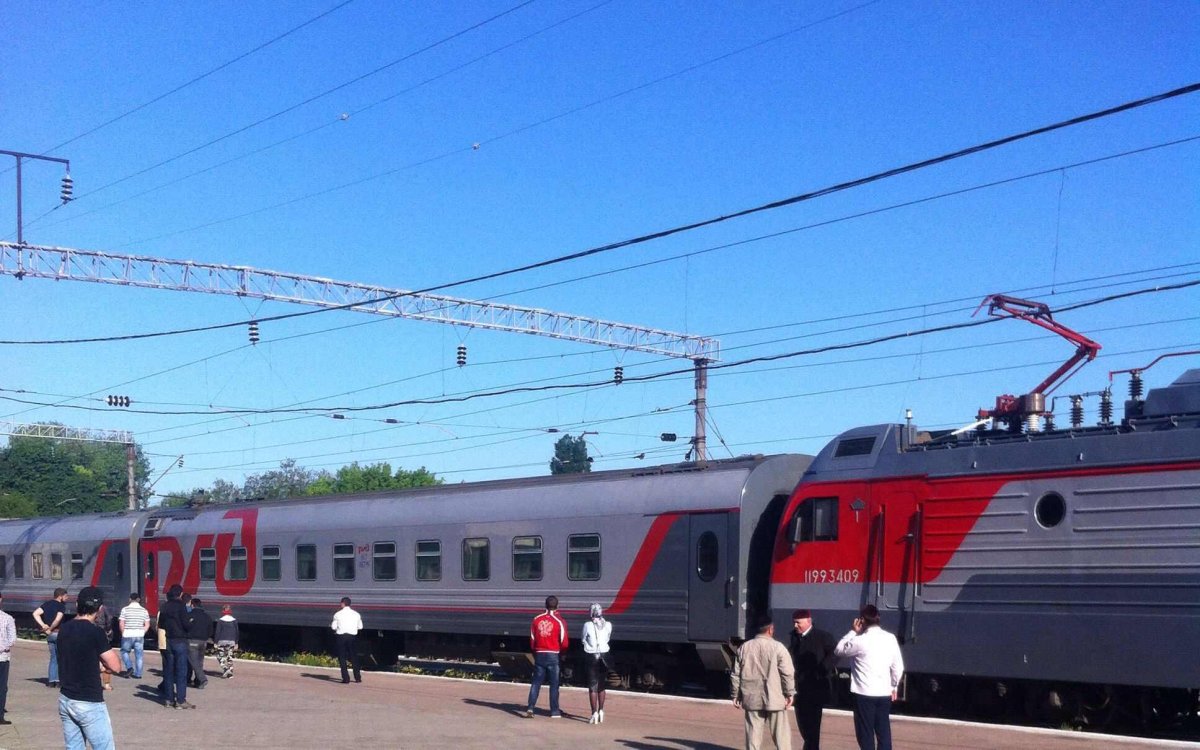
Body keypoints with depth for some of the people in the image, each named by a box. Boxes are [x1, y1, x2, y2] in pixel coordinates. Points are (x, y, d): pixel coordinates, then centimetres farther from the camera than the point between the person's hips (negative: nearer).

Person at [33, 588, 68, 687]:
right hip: (58, 633, -6)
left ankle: (51, 680, 8)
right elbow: (57, 620, -23)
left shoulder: (47, 604, 10)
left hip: (50, 635, 6)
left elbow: (35, 613, 1)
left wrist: (43, 625, -4)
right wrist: (50, 629, -9)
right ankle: (58, 680, -1)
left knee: (53, 657, 13)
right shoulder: (61, 606, -10)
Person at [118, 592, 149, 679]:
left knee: (124, 651, 17)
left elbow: (121, 623, -7)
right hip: (140, 636, 2)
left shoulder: (125, 609, -4)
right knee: (139, 655, 7)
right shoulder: (144, 610, 4)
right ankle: (138, 673, 8)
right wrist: (142, 633, 11)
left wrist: (123, 633, 4)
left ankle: (129, 667, -1)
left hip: (128, 635, -2)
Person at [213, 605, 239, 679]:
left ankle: (225, 668, -17)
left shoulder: (220, 620, -5)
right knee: (229, 657, 10)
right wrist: (236, 643, 15)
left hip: (222, 641, -3)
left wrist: (215, 642, 1)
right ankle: (230, 672, 6)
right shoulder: (234, 621, 5)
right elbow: (236, 632, 9)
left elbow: (217, 632, -5)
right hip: (231, 641, 3)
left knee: (220, 656, 4)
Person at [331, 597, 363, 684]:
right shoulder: (356, 614, 3)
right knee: (354, 657, 15)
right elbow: (360, 627, 8)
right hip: (352, 636, 2)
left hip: (341, 636, -2)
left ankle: (346, 679, 0)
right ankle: (358, 677, 17)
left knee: (342, 658, 6)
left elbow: (334, 627, -2)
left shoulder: (338, 614, -4)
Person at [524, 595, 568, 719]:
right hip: (553, 656, -3)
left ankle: (530, 708, -3)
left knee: (536, 682, 8)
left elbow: (532, 640, 7)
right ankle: (554, 711, 8)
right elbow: (564, 643, -9)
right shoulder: (559, 621, -9)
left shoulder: (536, 620, 2)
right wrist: (561, 651, 12)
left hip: (539, 654, 3)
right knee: (554, 683, 5)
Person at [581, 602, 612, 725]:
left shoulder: (588, 625, -10)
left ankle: (595, 713, -5)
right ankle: (601, 711, 23)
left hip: (592, 656, -3)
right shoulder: (608, 625, -3)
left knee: (593, 686, 1)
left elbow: (583, 640, 2)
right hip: (604, 656, 3)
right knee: (601, 686, 17)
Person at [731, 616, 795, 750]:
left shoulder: (744, 648, 6)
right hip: (774, 699, -3)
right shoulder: (777, 647, -8)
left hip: (751, 699, 3)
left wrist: (735, 695, 16)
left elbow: (735, 674, 9)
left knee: (753, 734, 7)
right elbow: (788, 673, -10)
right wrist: (789, 693, -1)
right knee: (781, 734, 4)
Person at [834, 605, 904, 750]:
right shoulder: (890, 638, 1)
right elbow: (898, 667, 6)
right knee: (884, 732, 10)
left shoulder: (861, 641, -13)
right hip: (884, 693, 5)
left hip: (864, 693, -5)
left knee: (866, 734, 3)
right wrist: (894, 686, 18)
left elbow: (839, 651, 3)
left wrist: (852, 632, 8)